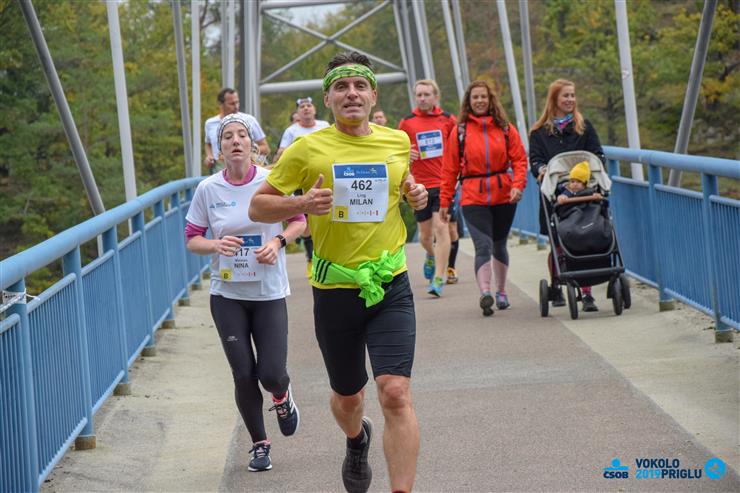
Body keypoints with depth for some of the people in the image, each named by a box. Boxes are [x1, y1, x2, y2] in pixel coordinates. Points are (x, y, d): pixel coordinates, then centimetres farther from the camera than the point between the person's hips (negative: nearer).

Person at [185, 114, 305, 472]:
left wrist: (278, 241, -13)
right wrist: (216, 245, -19)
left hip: (269, 292, -1)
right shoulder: (207, 189, -5)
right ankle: (259, 444, 20)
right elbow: (192, 239, 2)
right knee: (244, 375, 0)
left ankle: (282, 398, 32)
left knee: (271, 374, -6)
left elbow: (298, 221, 6)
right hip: (227, 294, 1)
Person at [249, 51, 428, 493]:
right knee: (348, 396, 17)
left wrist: (416, 193, 3)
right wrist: (303, 204, -19)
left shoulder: (398, 142, 4)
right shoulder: (308, 149, -5)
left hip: (390, 286, 0)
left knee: (396, 393, -17)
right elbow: (258, 207, -1)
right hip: (335, 290, 0)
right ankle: (357, 440, 53)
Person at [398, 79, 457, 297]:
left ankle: (439, 277, -11)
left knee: (441, 227, -14)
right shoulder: (407, 122, 4)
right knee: (425, 234, 11)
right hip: (420, 185, 2)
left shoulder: (448, 120, 2)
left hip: (444, 183, -2)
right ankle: (431, 256, 45)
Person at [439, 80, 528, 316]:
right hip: (473, 197, -2)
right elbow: (450, 169, 3)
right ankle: (485, 293, -29)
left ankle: (501, 292, 31)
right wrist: (445, 201, 0)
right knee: (483, 246, -17)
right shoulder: (459, 131, 2)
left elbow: (519, 159, 4)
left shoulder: (505, 128, 6)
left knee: (499, 245, 15)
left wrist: (517, 185, -13)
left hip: (503, 195, 2)